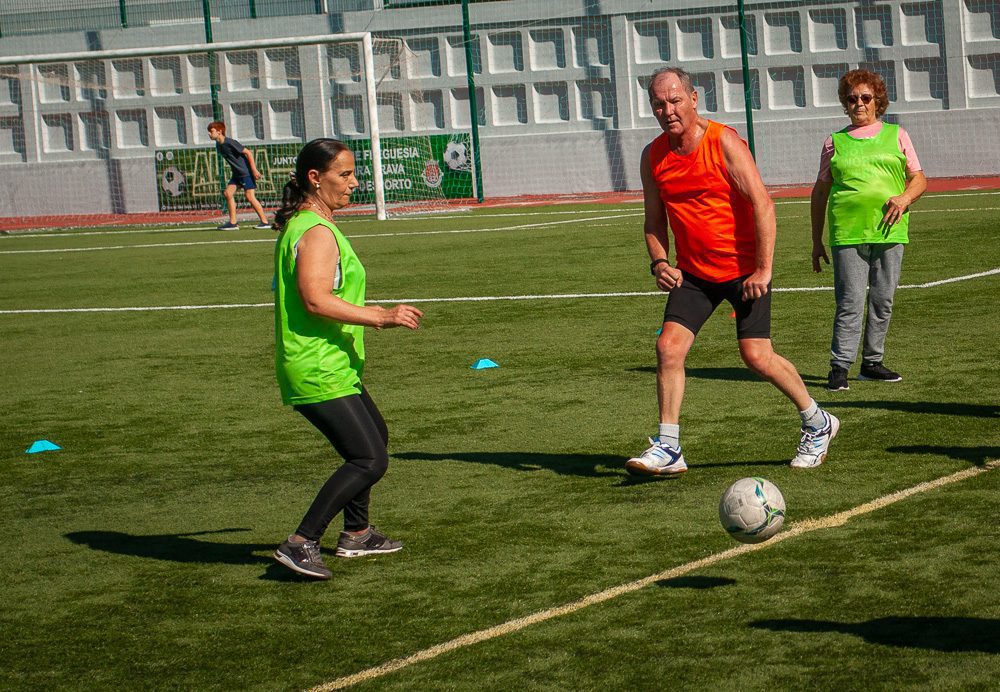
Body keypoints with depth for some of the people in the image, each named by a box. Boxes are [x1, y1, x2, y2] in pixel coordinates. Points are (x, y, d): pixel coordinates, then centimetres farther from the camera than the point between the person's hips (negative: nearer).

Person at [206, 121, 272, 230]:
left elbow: (248, 153, -18)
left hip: (246, 172, -9)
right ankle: (233, 223, 2)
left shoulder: (230, 142, -19)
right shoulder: (218, 145, 7)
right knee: (227, 193, -1)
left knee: (250, 196, -11)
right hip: (237, 173, 9)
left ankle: (265, 222, -5)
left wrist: (254, 169, -20)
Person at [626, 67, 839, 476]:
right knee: (668, 346, -11)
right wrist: (659, 262, -6)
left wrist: (763, 270, -20)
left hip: (744, 269, -5)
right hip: (693, 273, 5)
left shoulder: (723, 142, -14)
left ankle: (818, 425, 17)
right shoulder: (653, 157, 2)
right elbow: (654, 221, 14)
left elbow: (763, 204, -17)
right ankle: (668, 450, -6)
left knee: (757, 356, -6)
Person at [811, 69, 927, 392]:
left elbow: (919, 178, 12)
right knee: (850, 302, -8)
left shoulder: (896, 136, 13)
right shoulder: (835, 142, 11)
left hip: (889, 231, 2)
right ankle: (839, 367, -5)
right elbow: (820, 191, 13)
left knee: (882, 301, 6)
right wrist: (817, 241, 10)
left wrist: (905, 197, -11)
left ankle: (872, 362, 16)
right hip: (848, 233, -2)